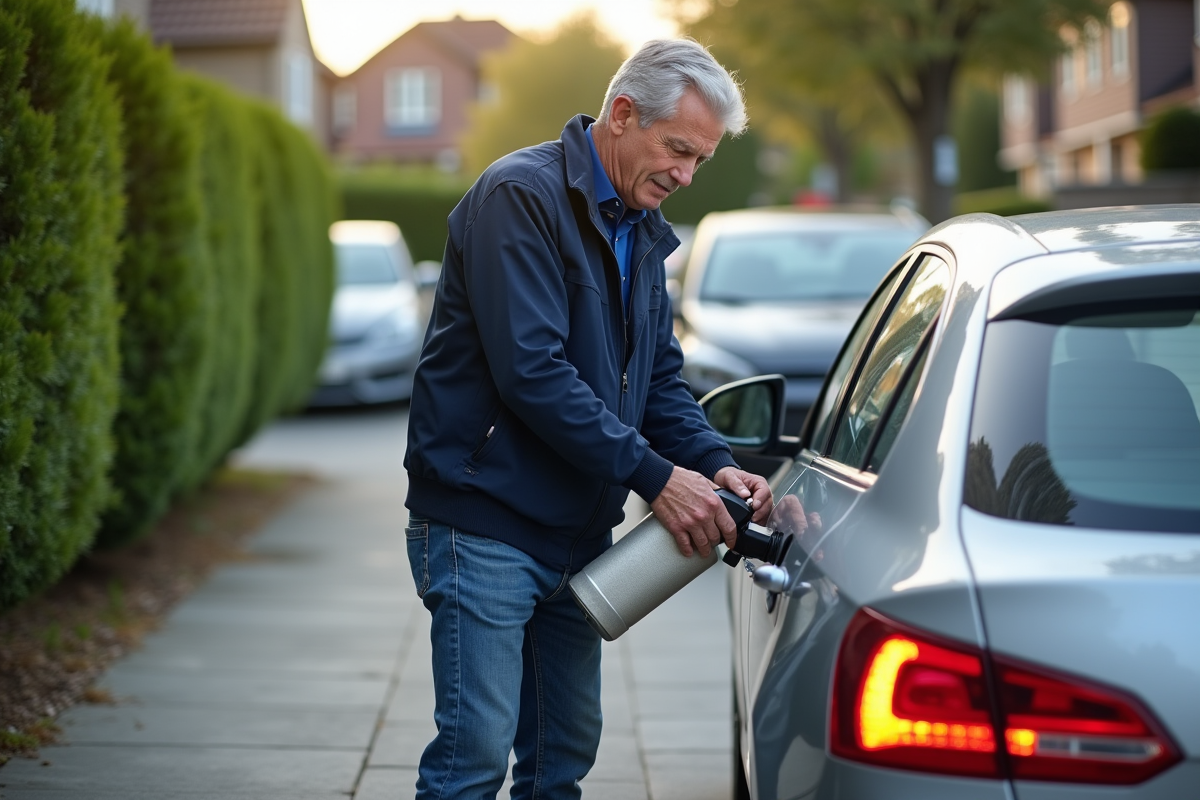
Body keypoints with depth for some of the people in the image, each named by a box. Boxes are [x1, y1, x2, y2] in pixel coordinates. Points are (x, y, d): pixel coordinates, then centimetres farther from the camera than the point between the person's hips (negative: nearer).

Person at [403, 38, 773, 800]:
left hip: (581, 530, 9)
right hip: (485, 526, -9)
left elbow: (662, 378, 16)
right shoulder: (521, 195, -15)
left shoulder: (642, 231, 14)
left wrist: (715, 464, -4)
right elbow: (531, 370, -24)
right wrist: (654, 475, -24)